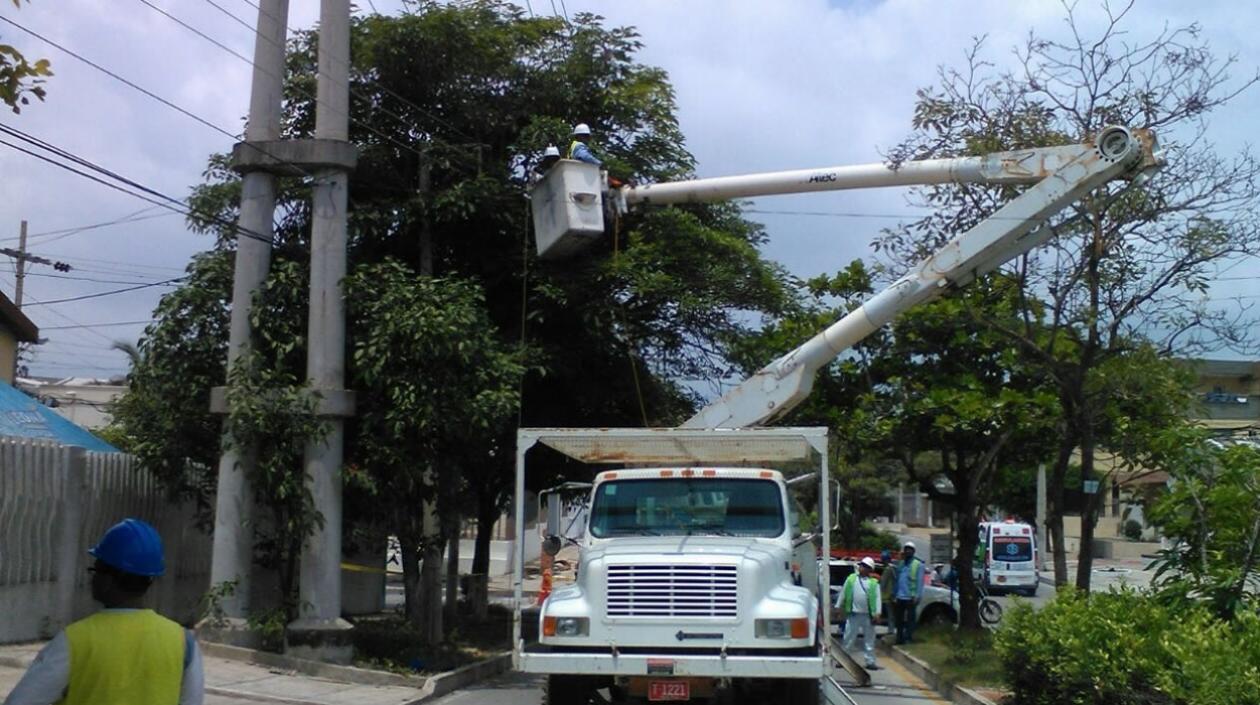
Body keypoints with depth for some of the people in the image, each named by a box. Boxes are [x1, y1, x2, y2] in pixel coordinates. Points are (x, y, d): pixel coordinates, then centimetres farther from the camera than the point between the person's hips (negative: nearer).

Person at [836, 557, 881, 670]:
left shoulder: (874, 583, 1)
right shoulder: (851, 578, 6)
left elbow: (877, 598, -3)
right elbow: (843, 593, 10)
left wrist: (876, 613, -11)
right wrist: (840, 607, 9)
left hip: (868, 615, -1)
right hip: (853, 614, 1)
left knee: (869, 639, 6)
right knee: (848, 638, 6)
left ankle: (870, 661, 12)